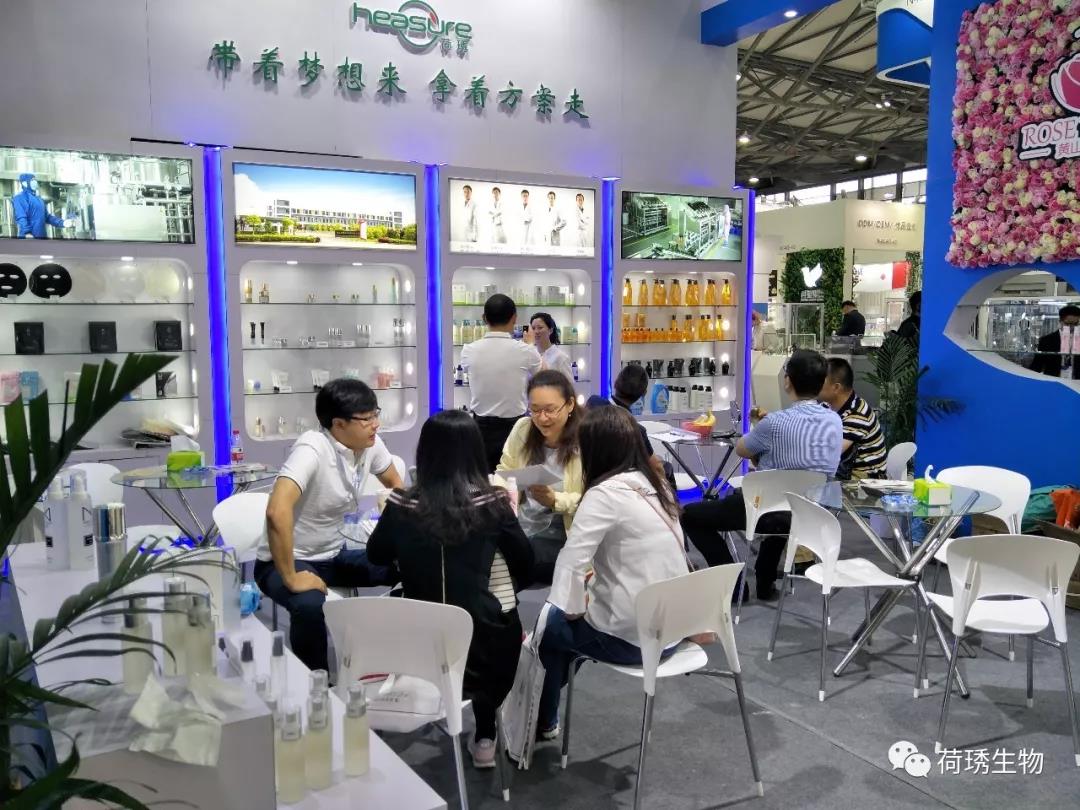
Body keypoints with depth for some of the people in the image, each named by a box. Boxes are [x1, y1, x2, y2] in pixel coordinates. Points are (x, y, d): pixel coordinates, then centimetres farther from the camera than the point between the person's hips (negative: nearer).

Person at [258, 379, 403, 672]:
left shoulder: (371, 444, -5)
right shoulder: (313, 449, -28)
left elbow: (394, 483, 13)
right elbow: (277, 511, -41)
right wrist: (290, 578, -35)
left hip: (335, 556, 7)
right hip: (286, 560, -7)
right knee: (310, 604, -38)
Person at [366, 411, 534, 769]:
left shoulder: (402, 504, -11)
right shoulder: (492, 502, -15)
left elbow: (376, 555, 7)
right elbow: (524, 561, -1)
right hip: (486, 632, -1)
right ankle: (484, 738, 40)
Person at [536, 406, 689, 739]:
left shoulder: (606, 493, -19)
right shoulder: (655, 486, 6)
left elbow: (571, 561, -26)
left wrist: (571, 607, -10)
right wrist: (595, 583, 11)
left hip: (631, 635, -7)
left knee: (550, 625, 18)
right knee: (560, 619, 25)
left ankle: (542, 722, 37)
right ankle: (546, 715, 39)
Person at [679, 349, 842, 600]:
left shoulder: (776, 422, -23)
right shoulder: (835, 421, -4)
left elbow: (741, 450, -3)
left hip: (772, 511, -7)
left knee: (689, 515, 5)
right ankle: (765, 582, 39)